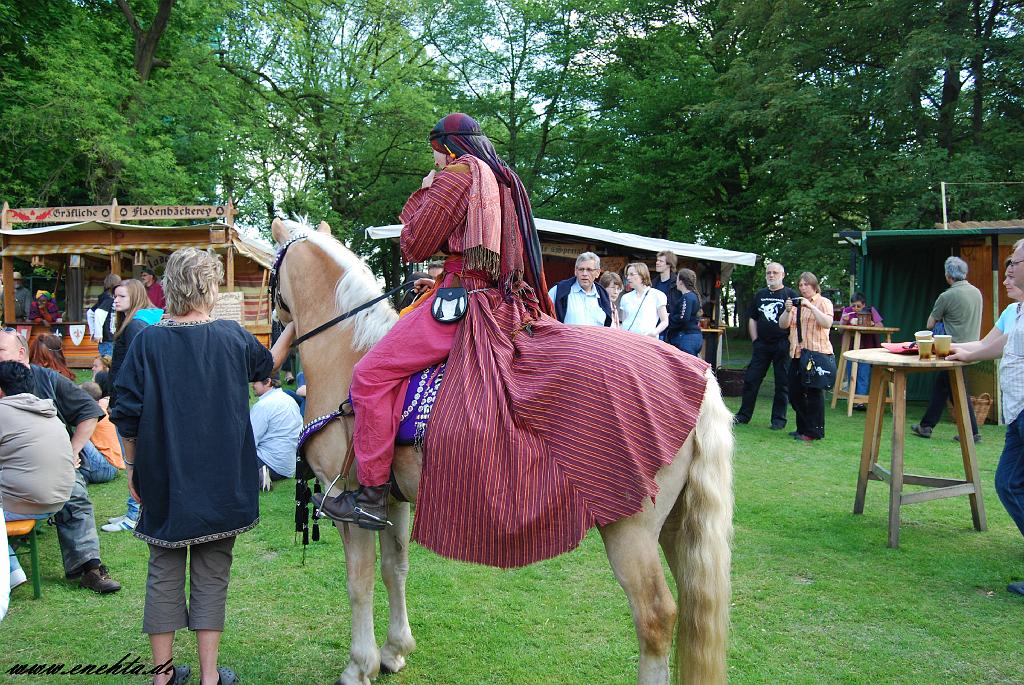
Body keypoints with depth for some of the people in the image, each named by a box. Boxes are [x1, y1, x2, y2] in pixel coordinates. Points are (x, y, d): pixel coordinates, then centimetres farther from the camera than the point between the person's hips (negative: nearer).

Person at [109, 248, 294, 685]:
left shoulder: (148, 341, -8)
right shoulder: (233, 336, -6)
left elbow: (127, 414, -5)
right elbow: (266, 366, 17)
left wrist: (132, 466, 8)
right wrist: (291, 328, 33)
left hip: (164, 480, 1)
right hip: (222, 482, 0)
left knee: (164, 570, 13)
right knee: (212, 571, 10)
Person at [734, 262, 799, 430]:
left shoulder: (791, 295, -2)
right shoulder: (760, 295, 14)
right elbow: (752, 319, 17)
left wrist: (790, 342, -12)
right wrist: (755, 340, 8)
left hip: (783, 345, -4)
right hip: (762, 344, 5)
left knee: (782, 383, 3)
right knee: (751, 379, 4)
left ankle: (778, 419, 12)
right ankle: (744, 414, 13)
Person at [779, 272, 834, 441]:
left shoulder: (823, 302, 2)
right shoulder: (796, 303, 18)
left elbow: (827, 323, -16)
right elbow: (783, 325, 9)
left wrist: (811, 307, -20)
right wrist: (787, 310, -8)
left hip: (817, 352, -6)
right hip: (797, 353, 6)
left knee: (814, 392, -4)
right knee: (794, 393, 7)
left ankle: (814, 431, 2)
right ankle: (803, 428, 20)